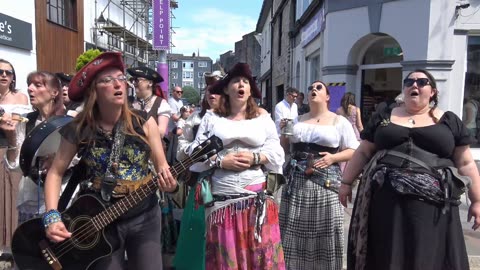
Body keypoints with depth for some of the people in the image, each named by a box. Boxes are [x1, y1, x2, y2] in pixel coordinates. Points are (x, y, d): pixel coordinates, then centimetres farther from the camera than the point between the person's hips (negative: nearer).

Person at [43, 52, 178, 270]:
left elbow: (161, 165, -3)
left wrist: (168, 182, -24)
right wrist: (51, 216, -12)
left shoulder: (143, 122, -7)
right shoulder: (78, 130, -7)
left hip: (144, 216, 1)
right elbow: (56, 172, -1)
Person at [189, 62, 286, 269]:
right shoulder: (212, 118, 5)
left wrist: (255, 158, -12)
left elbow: (277, 153, 3)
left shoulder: (262, 117, 8)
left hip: (257, 197, 1)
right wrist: (220, 161, -13)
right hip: (222, 198, 0)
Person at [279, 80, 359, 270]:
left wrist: (333, 157, -14)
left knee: (324, 230, 2)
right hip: (297, 182, 3)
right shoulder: (297, 120, 14)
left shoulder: (339, 121, 4)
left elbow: (353, 151, 2)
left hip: (326, 182, -3)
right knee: (296, 230, 8)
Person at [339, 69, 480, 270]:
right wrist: (346, 182, 7)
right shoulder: (383, 118, 11)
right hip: (386, 200, 1)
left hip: (431, 204, 0)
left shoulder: (450, 121, 9)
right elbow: (362, 153, 11)